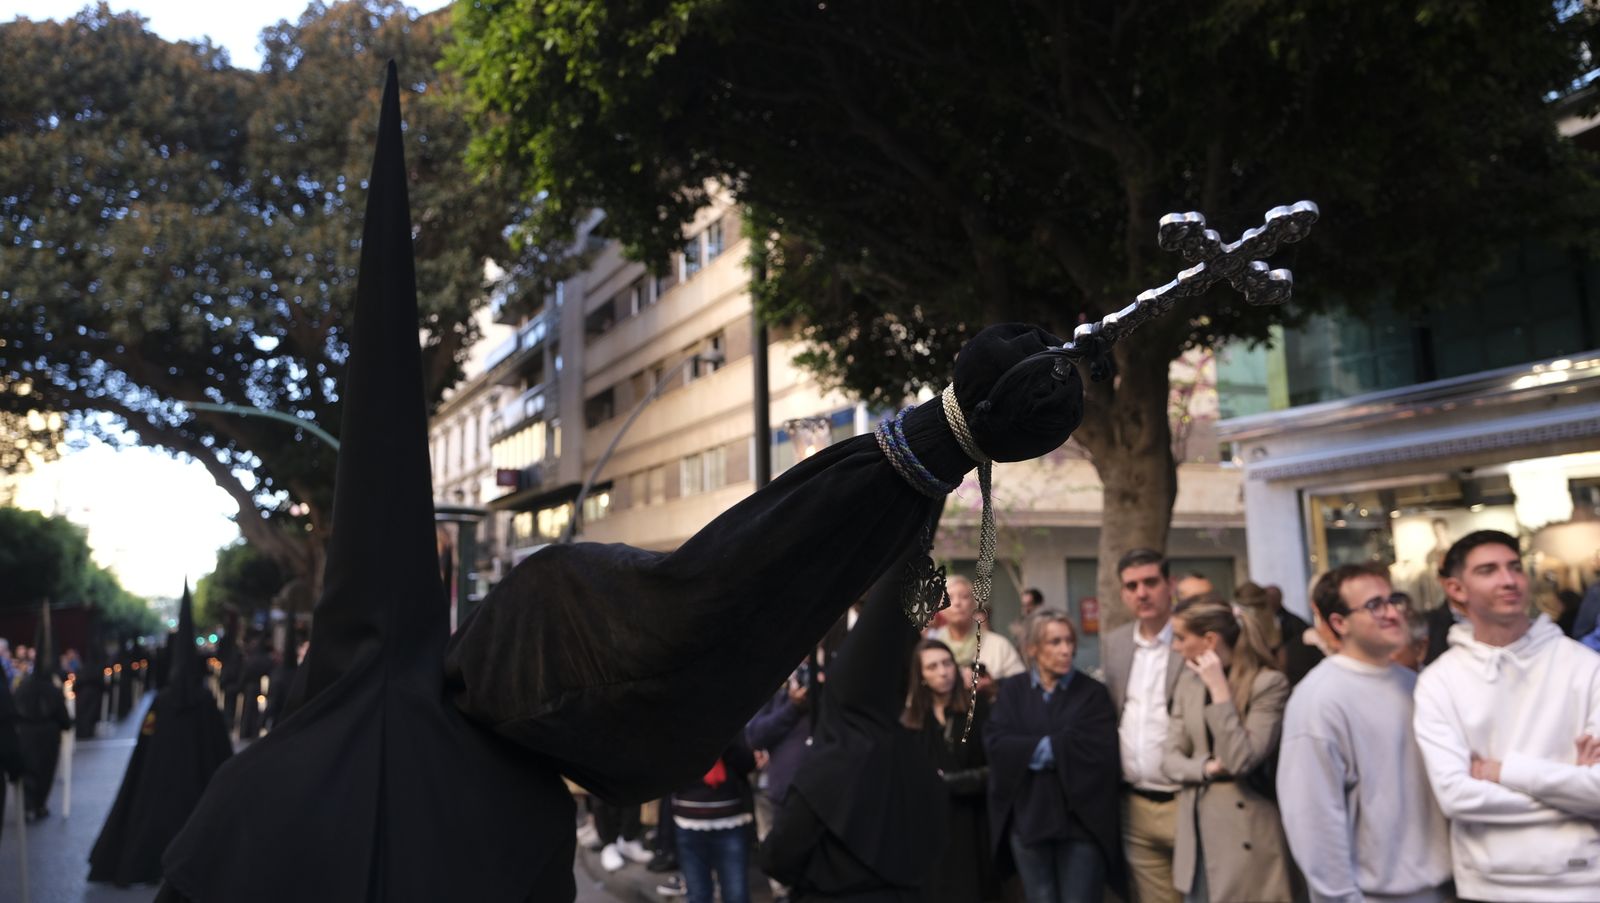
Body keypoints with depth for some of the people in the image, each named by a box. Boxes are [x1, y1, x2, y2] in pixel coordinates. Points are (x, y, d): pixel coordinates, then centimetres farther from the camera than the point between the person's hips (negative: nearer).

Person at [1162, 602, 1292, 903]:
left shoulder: (1269, 682, -11)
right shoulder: (1189, 680, 7)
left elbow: (1241, 760, -19)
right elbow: (1171, 759, 7)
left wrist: (1219, 688, -18)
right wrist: (1206, 767, -13)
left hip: (1246, 835, -5)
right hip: (1196, 830, 6)